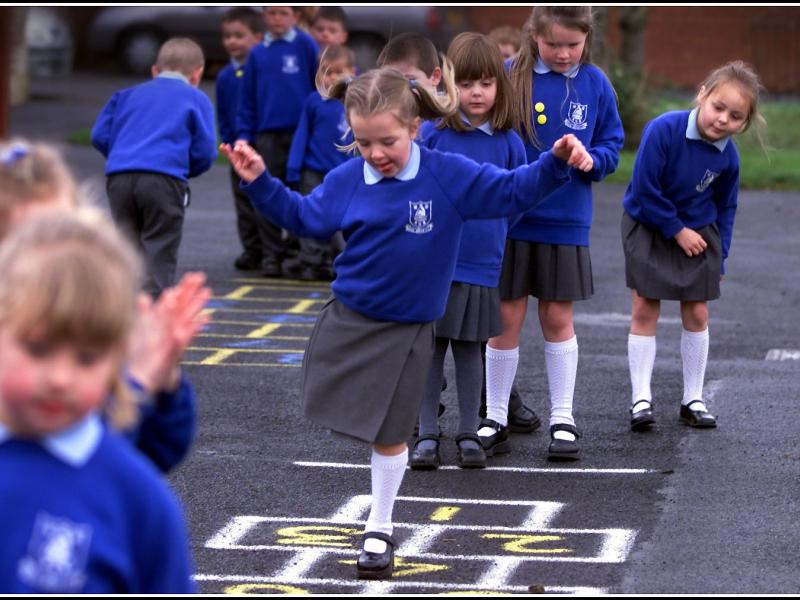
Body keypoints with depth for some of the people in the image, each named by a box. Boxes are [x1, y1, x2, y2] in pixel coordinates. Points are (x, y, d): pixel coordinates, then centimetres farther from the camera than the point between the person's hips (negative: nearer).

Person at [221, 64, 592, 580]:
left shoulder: (449, 175, -14)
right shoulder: (347, 180, -6)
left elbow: (512, 192, -10)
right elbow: (306, 217, 9)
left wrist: (556, 164, -24)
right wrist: (261, 183, 0)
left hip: (408, 329, -3)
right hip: (347, 318, 3)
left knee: (389, 435, 3)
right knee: (329, 405, 10)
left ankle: (380, 528, 20)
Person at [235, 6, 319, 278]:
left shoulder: (305, 44, -2)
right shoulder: (257, 54, 7)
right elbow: (248, 98, 11)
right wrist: (243, 133, 6)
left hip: (301, 131, -2)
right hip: (267, 135, 2)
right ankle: (271, 255, 8)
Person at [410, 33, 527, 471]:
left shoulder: (507, 143, -1)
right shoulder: (432, 135, -6)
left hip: (481, 267, 1)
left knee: (469, 351, 11)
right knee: (429, 349, 5)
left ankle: (469, 435, 20)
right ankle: (426, 436, 13)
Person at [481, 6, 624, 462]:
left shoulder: (595, 84, 0)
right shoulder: (511, 77, -5)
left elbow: (613, 146, 5)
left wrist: (589, 160, -16)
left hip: (566, 221, 1)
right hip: (510, 216, -1)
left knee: (558, 318, 8)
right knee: (507, 317, 5)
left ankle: (563, 420, 17)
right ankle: (495, 419, 15)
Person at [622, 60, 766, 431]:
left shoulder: (728, 156, -13)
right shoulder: (663, 130, -27)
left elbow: (725, 207, 4)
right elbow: (644, 191, -21)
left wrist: (719, 256, 4)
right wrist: (677, 230, -15)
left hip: (698, 233, 3)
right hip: (648, 227, -3)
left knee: (696, 314, 4)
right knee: (644, 310, -4)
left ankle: (693, 400, 15)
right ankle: (640, 400, 0)